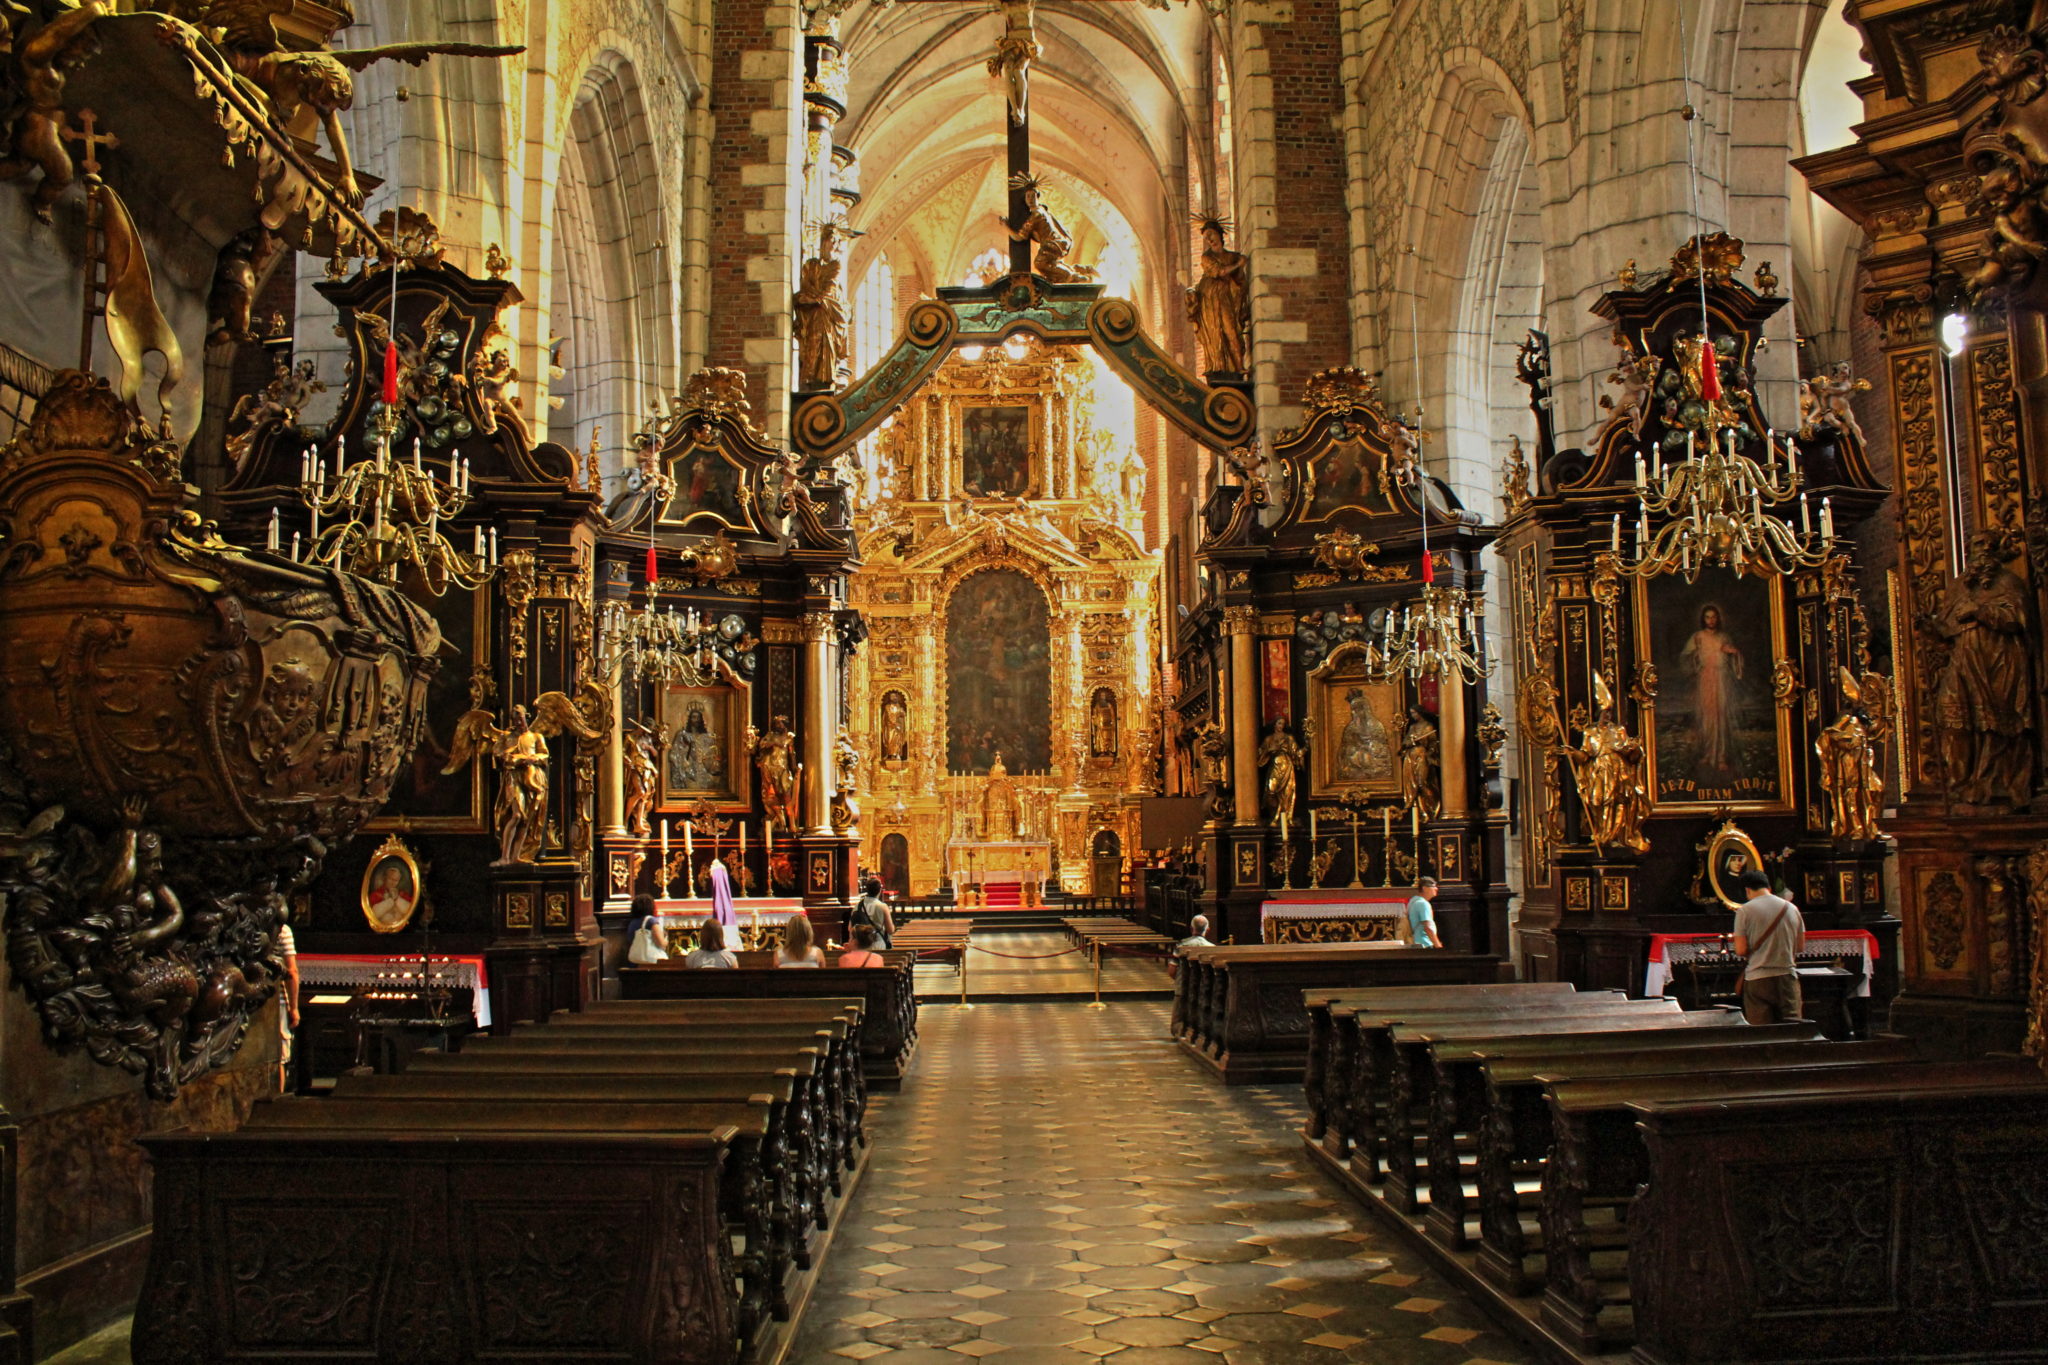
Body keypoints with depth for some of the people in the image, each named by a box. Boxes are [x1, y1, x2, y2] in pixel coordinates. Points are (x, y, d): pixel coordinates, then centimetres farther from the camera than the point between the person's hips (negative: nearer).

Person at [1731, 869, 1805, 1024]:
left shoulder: (1745, 911, -6)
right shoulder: (1791, 908, 6)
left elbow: (1741, 950, -9)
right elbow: (1801, 946, 11)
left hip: (1758, 978, -3)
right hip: (1788, 975, 3)